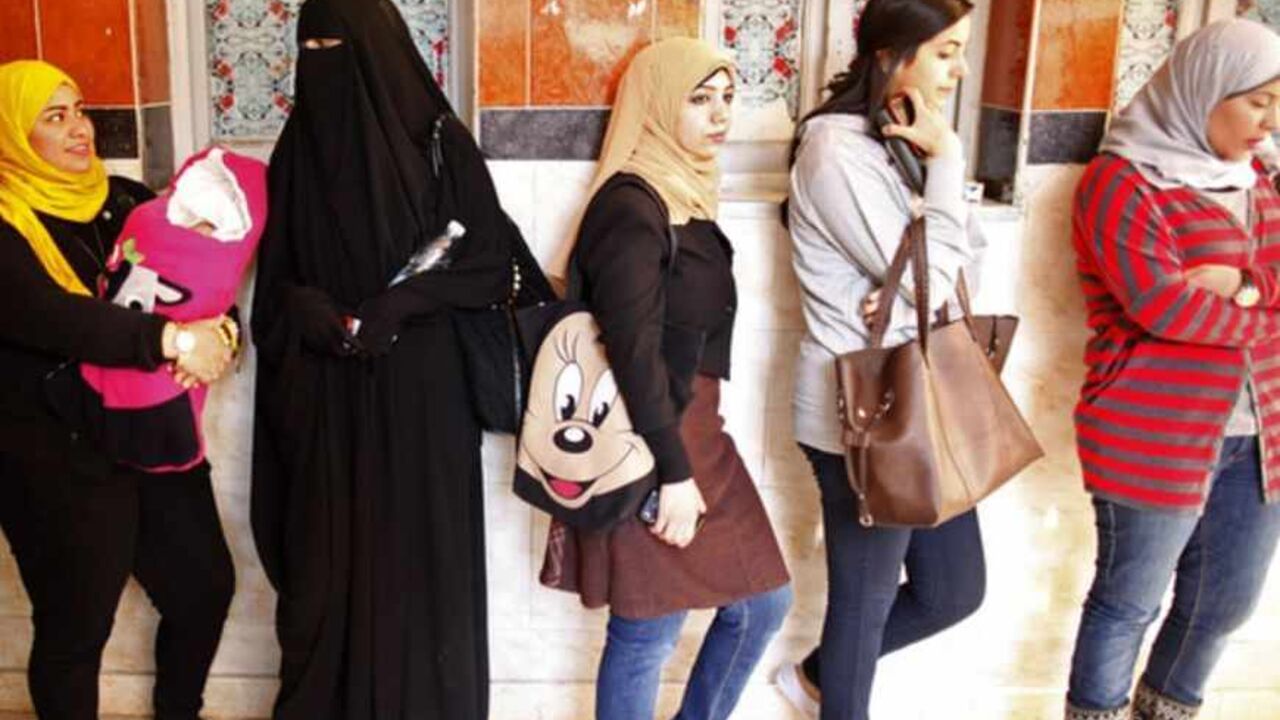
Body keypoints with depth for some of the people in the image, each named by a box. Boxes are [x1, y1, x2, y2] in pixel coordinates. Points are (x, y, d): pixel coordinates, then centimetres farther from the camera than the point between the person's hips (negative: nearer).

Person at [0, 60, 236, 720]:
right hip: (57, 458, -6)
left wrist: (217, 328, -20)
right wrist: (172, 338, -34)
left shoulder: (124, 198, 7)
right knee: (75, 626, 8)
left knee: (205, 587, 14)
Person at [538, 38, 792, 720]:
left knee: (762, 602, 15)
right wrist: (672, 472, -21)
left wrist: (693, 453, 18)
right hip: (648, 445, -9)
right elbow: (634, 350, -21)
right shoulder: (630, 206, -16)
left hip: (693, 432, 9)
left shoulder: (686, 196, 13)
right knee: (647, 634, 2)